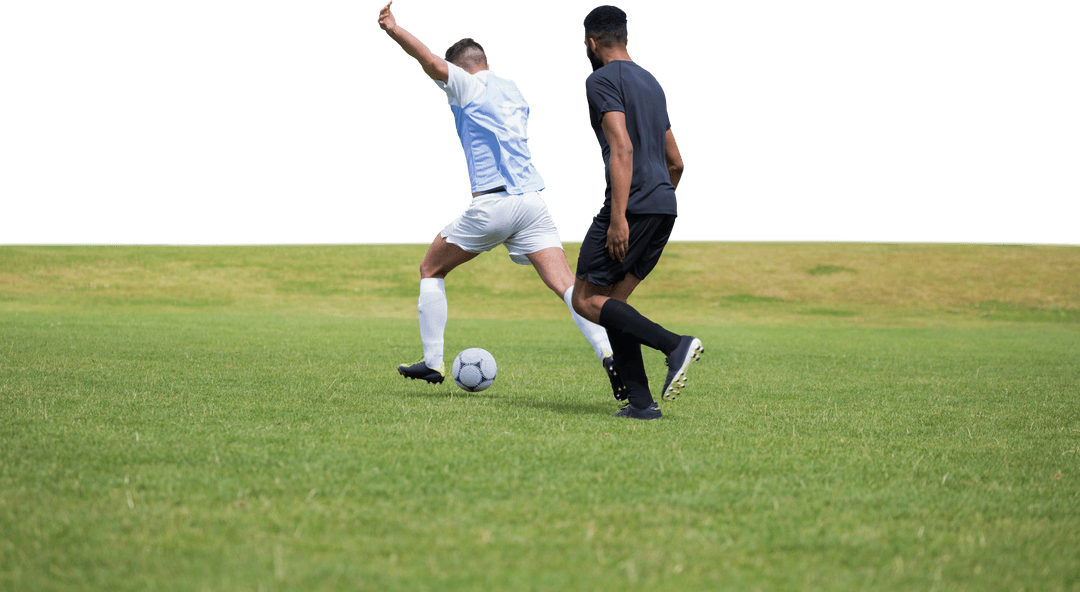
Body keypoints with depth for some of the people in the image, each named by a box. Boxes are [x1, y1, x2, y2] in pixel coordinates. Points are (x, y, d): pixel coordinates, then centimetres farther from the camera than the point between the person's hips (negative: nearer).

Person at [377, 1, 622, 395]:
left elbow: (430, 62, -15)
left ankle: (432, 362, 13)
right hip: (532, 200, 6)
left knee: (431, 270, 15)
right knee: (565, 284, -6)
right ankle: (609, 355, -27)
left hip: (492, 203, -6)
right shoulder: (512, 90, 23)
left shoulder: (468, 86, 2)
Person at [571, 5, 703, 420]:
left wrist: (619, 216, -23)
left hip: (631, 204, -8)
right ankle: (640, 402, 0)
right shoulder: (651, 85, 23)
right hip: (665, 208, 8)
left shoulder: (602, 80, -4)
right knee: (611, 301, 11)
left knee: (586, 299, -3)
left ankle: (674, 344, -19)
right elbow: (676, 162, 26)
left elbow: (622, 148, -18)